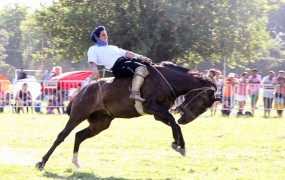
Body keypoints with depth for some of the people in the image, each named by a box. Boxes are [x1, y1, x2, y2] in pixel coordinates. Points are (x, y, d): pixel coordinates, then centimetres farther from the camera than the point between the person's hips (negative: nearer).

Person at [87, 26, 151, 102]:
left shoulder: (112, 47, 34)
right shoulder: (93, 49, 17)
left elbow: (127, 53, 22)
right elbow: (92, 62, -2)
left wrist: (141, 57, 5)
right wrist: (94, 71, -26)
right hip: (117, 66, -8)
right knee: (141, 68, -35)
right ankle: (135, 93, -51)